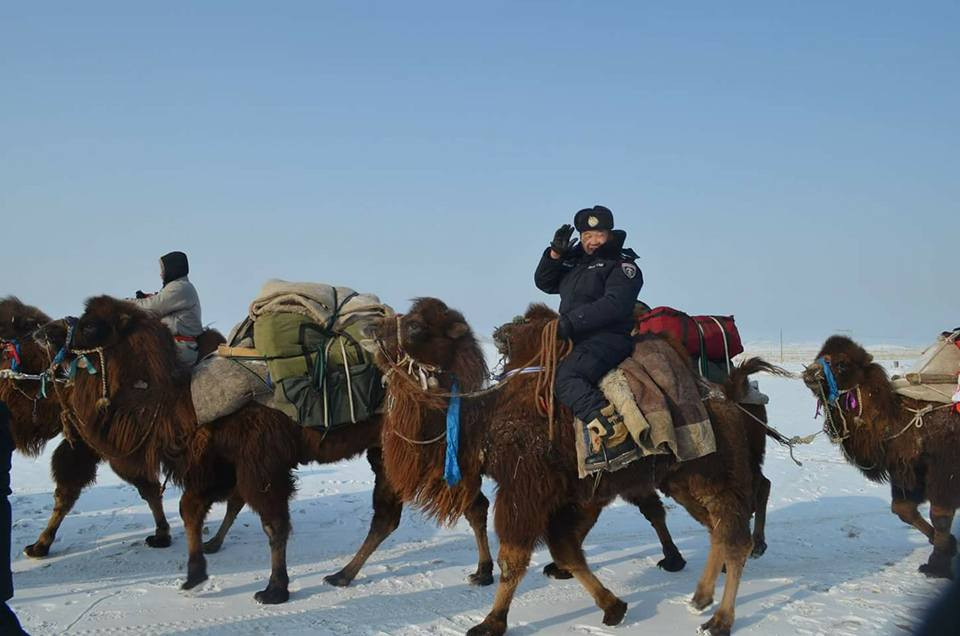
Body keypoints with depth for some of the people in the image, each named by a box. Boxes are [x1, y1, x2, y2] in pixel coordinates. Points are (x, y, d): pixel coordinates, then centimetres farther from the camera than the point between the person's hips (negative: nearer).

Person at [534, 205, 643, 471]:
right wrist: (555, 253, 8)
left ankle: (615, 437, -34)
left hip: (609, 337, -9)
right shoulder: (574, 263, 22)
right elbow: (543, 282, 25)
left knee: (567, 377, -31)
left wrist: (573, 321, -22)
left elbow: (615, 305, -16)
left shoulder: (622, 266, -1)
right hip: (579, 341, 9)